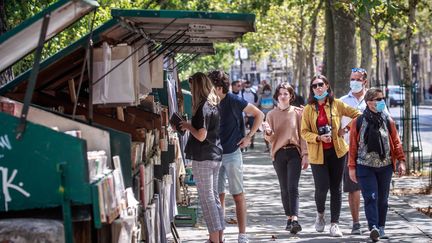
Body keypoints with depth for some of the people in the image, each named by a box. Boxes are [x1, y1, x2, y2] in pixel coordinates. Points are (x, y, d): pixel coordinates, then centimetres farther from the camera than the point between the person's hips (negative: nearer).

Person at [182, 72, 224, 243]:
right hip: (216, 155, 9)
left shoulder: (203, 107, -16)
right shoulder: (214, 105, 10)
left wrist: (188, 126, -4)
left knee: (207, 198, -4)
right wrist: (190, 126, 13)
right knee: (214, 196, 14)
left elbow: (201, 135, -20)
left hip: (203, 158, -9)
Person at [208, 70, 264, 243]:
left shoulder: (233, 101, -11)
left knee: (238, 195, -1)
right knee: (218, 195, 8)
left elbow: (259, 115, -4)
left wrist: (248, 136, -7)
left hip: (232, 153, -5)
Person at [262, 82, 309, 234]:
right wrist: (268, 132, -20)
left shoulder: (297, 112, 1)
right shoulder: (272, 114, 5)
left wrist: (305, 155, -5)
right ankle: (289, 218, 16)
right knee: (284, 188, 8)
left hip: (294, 153, -2)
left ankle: (295, 219, -23)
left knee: (293, 187, -13)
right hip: (279, 153, 3)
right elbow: (270, 139, 3)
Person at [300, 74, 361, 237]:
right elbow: (304, 132, -1)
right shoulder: (308, 109, 1)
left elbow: (356, 114, 9)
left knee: (336, 187, 3)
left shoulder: (336, 104, 2)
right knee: (322, 187, -7)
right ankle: (320, 213, 25)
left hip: (336, 151, 1)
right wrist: (319, 138, -16)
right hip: (317, 154, -1)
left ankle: (334, 224, 10)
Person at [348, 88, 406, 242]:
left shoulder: (388, 121, 6)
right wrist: (352, 167, 0)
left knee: (383, 199, 9)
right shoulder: (358, 122, -1)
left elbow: (396, 142, 9)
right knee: (370, 197, -13)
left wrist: (401, 161, 1)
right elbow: (353, 145, 1)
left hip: (385, 166, 3)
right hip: (365, 166, -3)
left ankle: (381, 228, 21)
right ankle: (373, 228, -22)